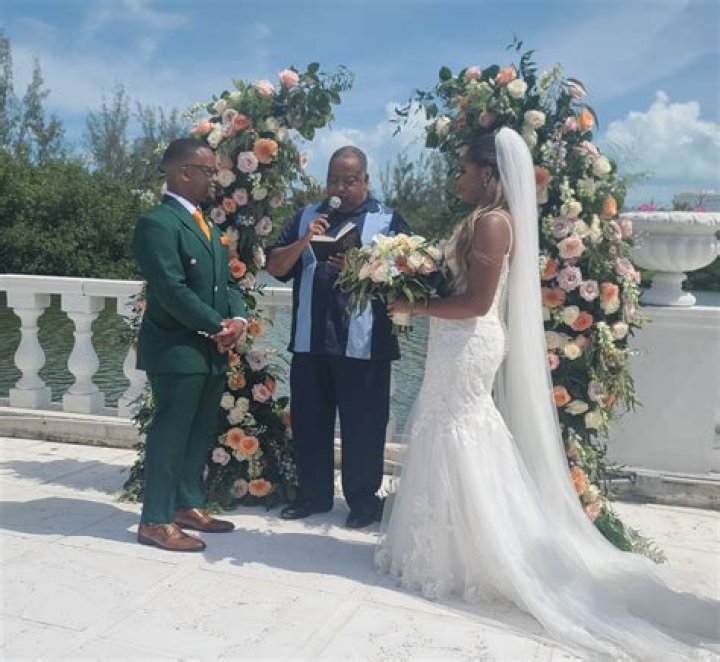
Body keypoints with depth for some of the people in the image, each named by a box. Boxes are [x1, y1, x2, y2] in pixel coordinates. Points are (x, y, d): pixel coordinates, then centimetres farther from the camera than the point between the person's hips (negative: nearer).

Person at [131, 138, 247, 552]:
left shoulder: (208, 225, 18)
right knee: (170, 433, -1)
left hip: (213, 350, 9)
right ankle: (156, 521, 11)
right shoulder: (158, 223, -13)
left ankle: (189, 506, 28)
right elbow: (172, 291, -21)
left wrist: (237, 319, -4)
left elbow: (227, 282, 15)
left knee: (201, 434, 14)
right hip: (176, 350, -9)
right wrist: (217, 327, -15)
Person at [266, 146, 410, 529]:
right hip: (309, 341, 4)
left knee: (362, 426, 5)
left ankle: (363, 500, 20)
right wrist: (303, 242, -10)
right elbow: (275, 267, 7)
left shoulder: (388, 221, 3)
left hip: (364, 344, -4)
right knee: (308, 422, 12)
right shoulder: (306, 217, 14)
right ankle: (313, 494, 28)